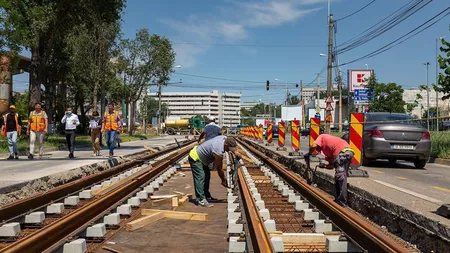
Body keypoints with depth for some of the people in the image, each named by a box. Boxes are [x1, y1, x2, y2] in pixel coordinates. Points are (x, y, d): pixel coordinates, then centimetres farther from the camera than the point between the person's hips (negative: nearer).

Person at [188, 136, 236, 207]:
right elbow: (219, 169, -20)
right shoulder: (218, 152, -34)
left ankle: (206, 196, 22)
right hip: (195, 158, -11)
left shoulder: (224, 138, -12)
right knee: (200, 178, -17)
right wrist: (223, 180, -6)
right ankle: (201, 200, -19)